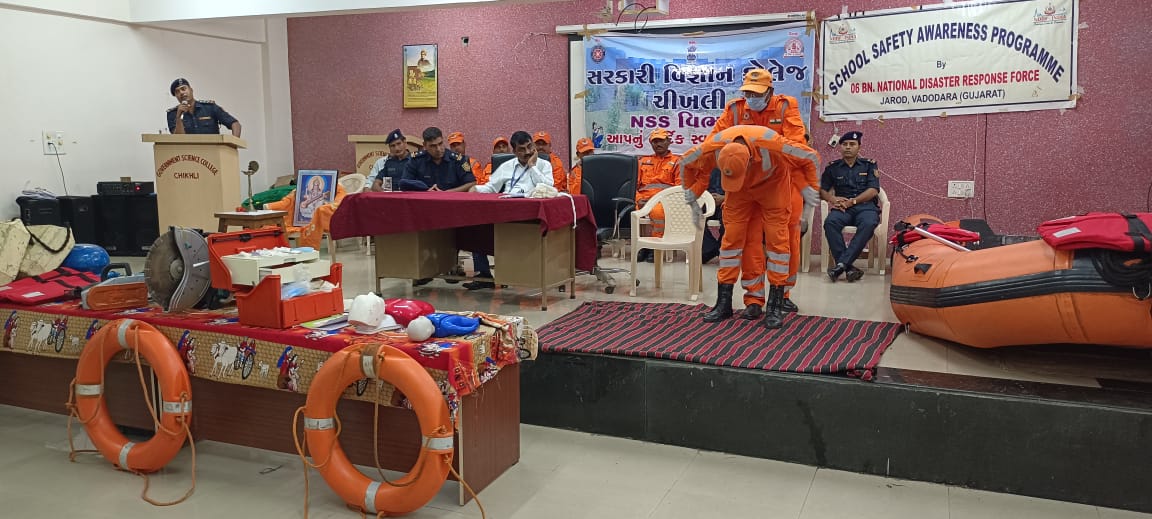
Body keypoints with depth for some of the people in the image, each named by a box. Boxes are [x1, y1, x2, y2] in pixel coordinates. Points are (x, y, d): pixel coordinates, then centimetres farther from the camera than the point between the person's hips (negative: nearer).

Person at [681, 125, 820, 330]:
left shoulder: (771, 145, -41)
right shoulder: (713, 149, -33)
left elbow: (810, 158, -23)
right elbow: (687, 163, -10)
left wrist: (809, 190, -16)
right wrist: (692, 193, -3)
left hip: (773, 185, -2)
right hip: (739, 191, 2)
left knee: (776, 238, -10)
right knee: (732, 237, -4)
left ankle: (775, 306, -6)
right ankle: (724, 303, 3)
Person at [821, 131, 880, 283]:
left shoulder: (869, 165, 13)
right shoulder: (833, 167, 17)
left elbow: (874, 190, 1)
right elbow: (822, 190, 12)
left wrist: (852, 201, -12)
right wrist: (833, 199, -10)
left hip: (865, 206, -1)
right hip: (842, 207, 1)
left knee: (869, 223, -37)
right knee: (830, 222, -34)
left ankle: (841, 264, -40)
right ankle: (848, 267, -37)